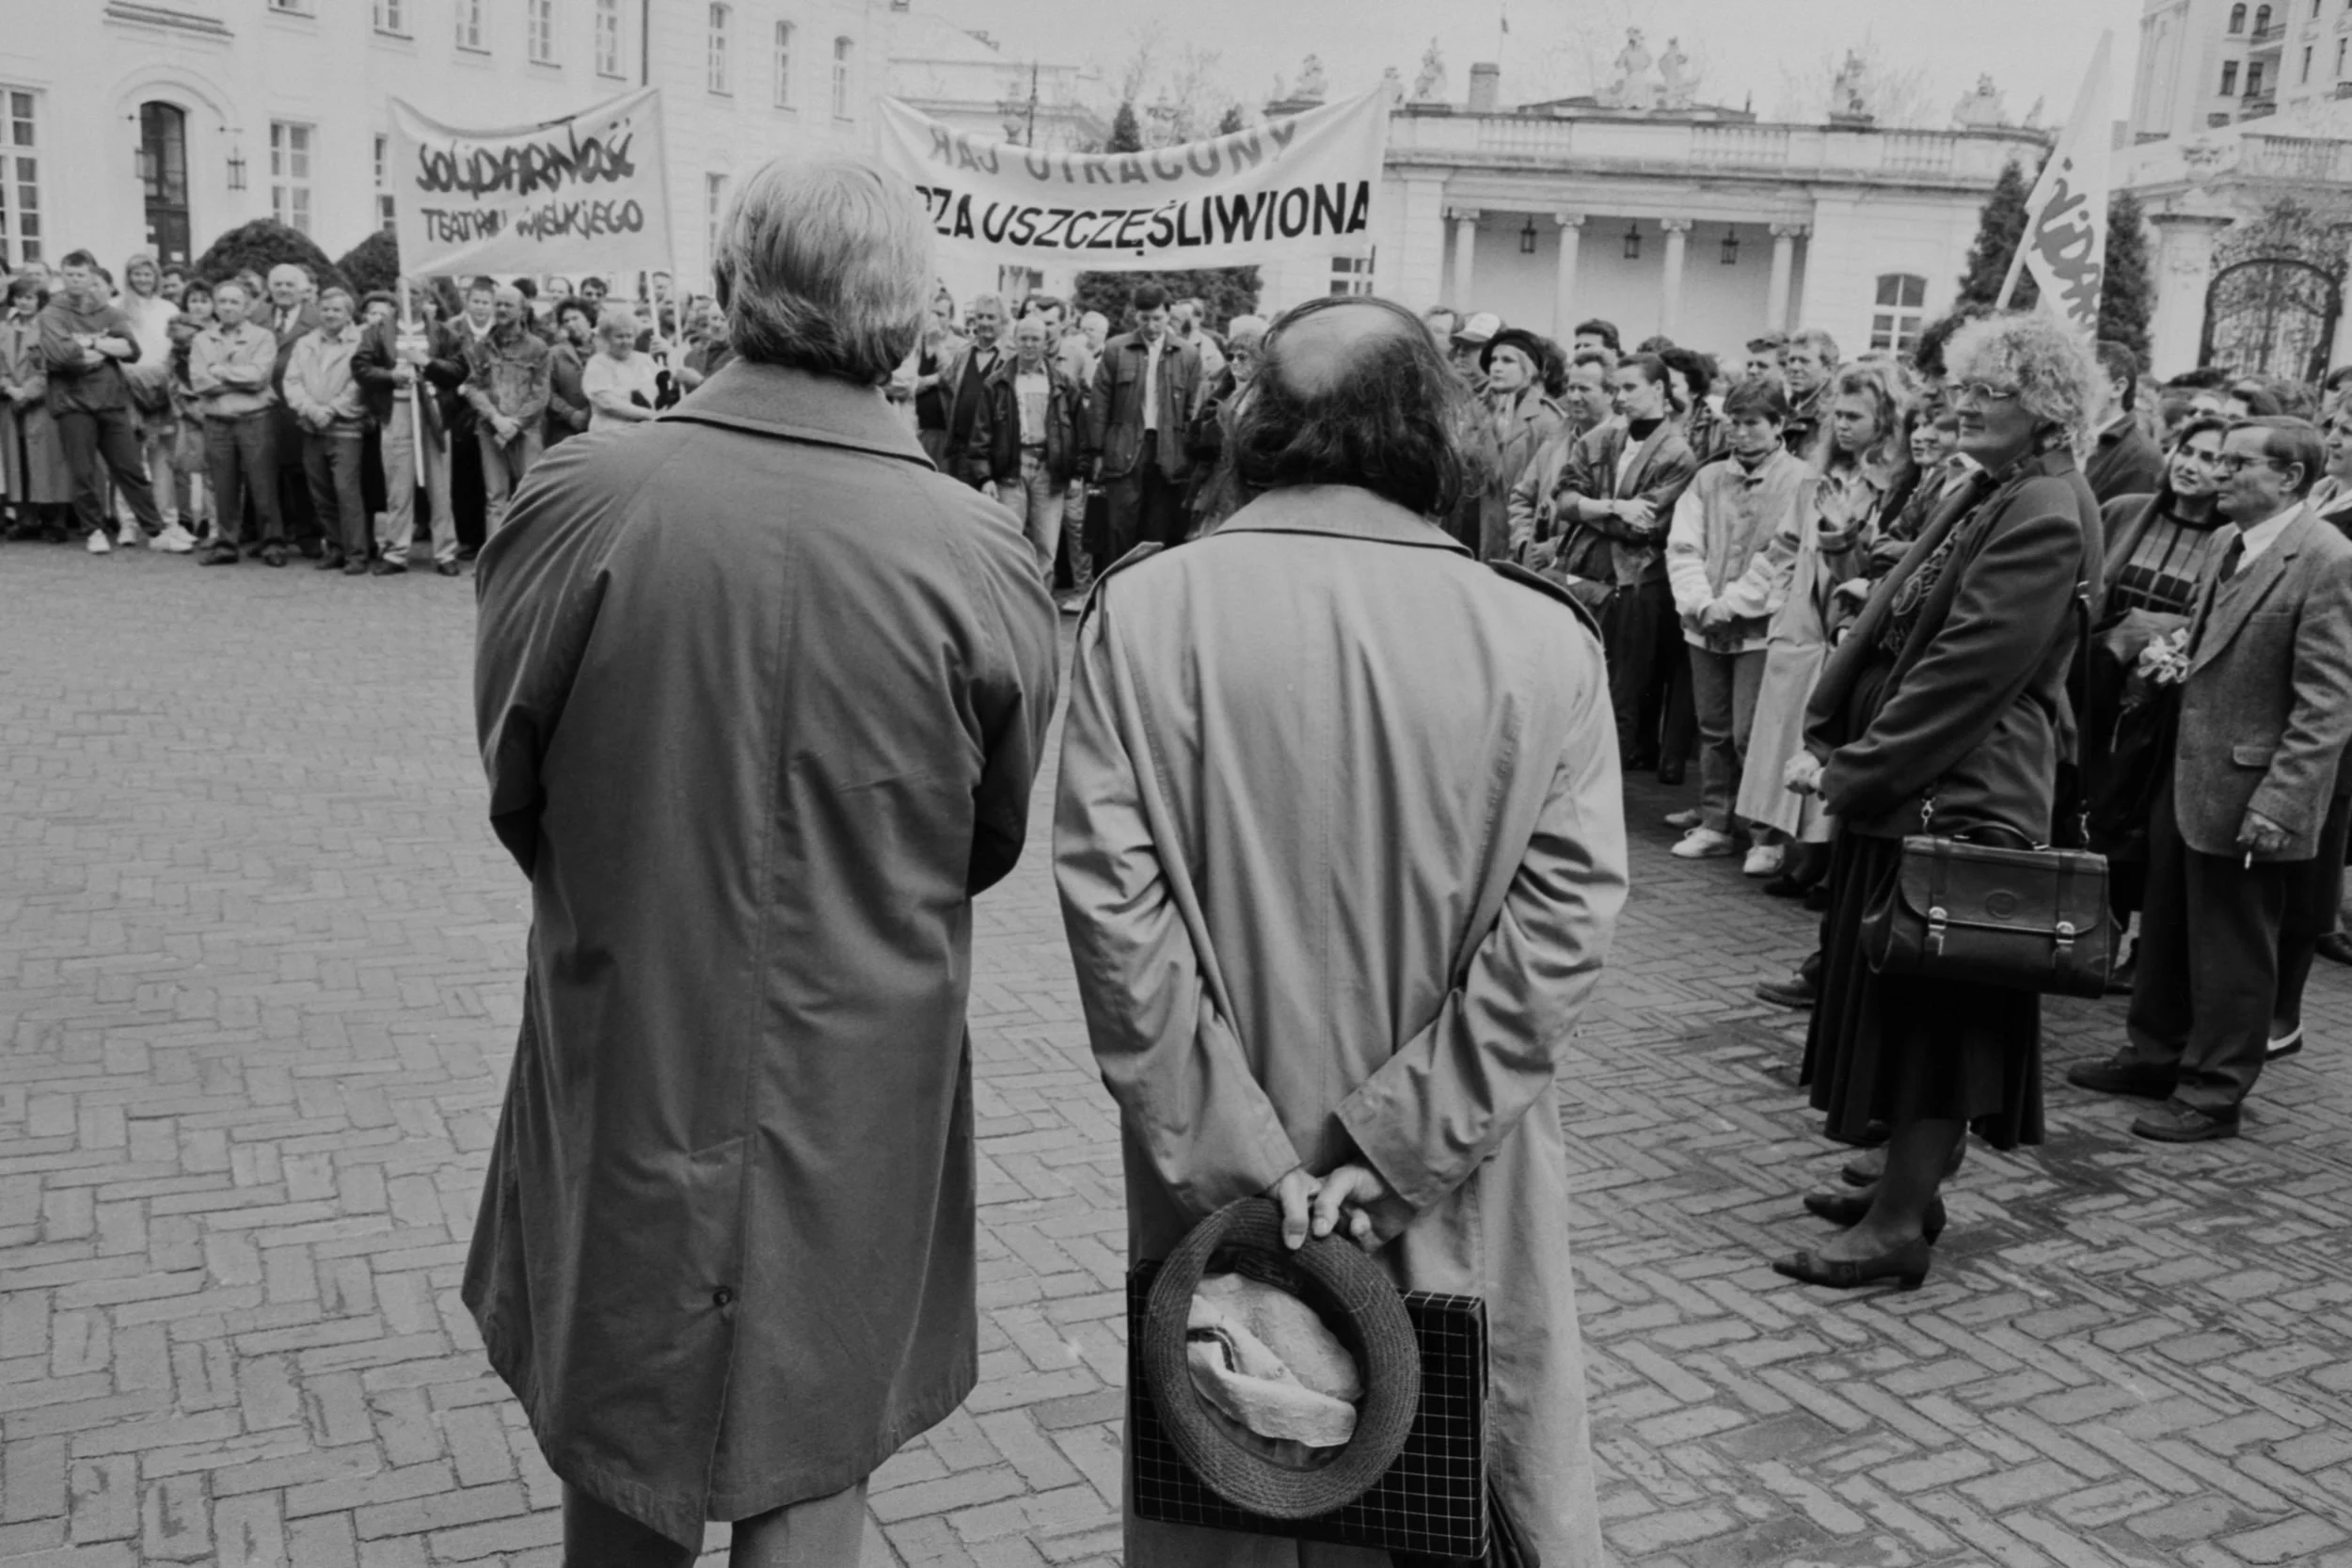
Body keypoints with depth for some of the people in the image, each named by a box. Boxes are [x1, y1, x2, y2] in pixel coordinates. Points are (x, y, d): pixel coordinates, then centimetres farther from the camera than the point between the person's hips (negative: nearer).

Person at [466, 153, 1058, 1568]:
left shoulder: (580, 501, -15)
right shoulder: (981, 556, -15)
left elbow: (512, 789, -1)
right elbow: (999, 838, 0)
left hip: (623, 1063, 1)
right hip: (865, 1090, -1)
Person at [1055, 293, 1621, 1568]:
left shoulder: (1140, 612, -9)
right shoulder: (1545, 641, -9)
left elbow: (1108, 903, -14)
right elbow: (1561, 930, -13)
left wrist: (1241, 1164, -11)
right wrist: (1394, 1157, -11)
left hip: (1213, 1181, 0)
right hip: (1462, 1212, 0)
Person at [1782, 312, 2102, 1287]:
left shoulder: (2046, 517, -16)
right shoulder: (1991, 499, 15)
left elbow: (1967, 669, -20)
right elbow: (1890, 625, 11)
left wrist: (1851, 769, -17)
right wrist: (1829, 739, 1)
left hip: (1962, 796, -9)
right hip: (1913, 786, 9)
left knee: (1935, 1009, -2)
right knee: (1909, 1002, 16)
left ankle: (1900, 1224, 7)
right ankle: (1906, 1186, 29)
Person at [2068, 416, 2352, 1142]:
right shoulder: (2237, 544, 9)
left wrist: (2278, 803, -23)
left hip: (2247, 795, -8)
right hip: (2187, 780, 8)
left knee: (2232, 951, 5)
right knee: (2166, 930, 19)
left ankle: (2213, 1093, 18)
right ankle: (2156, 1055, 35)